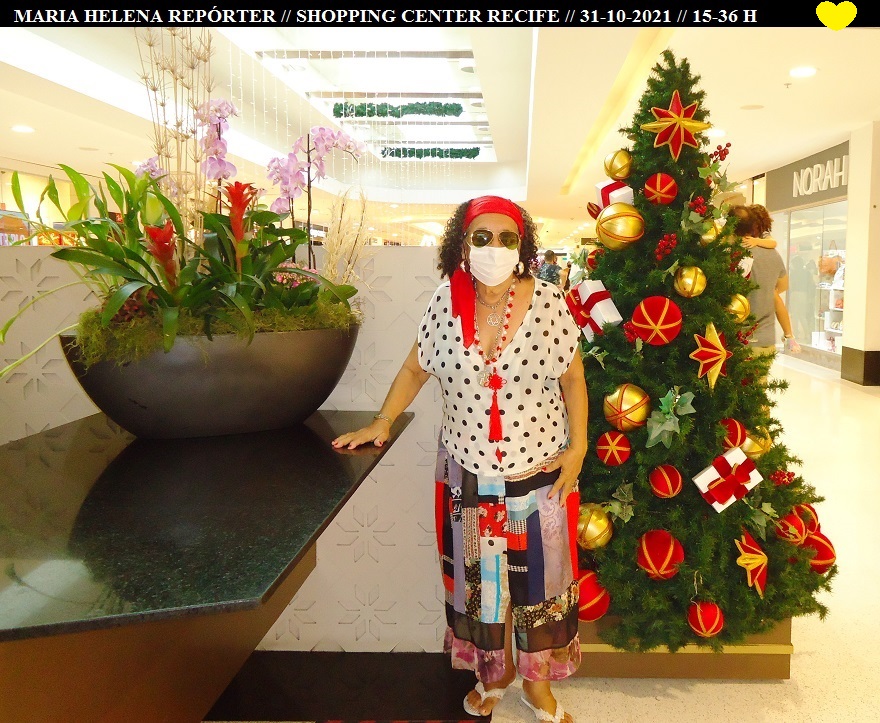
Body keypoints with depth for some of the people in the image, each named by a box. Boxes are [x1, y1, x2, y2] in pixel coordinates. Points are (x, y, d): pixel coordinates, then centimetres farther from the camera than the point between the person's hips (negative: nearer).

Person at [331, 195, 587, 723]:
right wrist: (382, 423, 0)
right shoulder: (445, 304, -7)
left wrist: (578, 447, -7)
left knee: (540, 580, 14)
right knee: (479, 580, 17)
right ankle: (495, 672, 44)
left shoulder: (548, 302, -11)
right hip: (467, 476, 2)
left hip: (540, 475, -1)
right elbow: (416, 369, 6)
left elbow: (573, 379, -2)